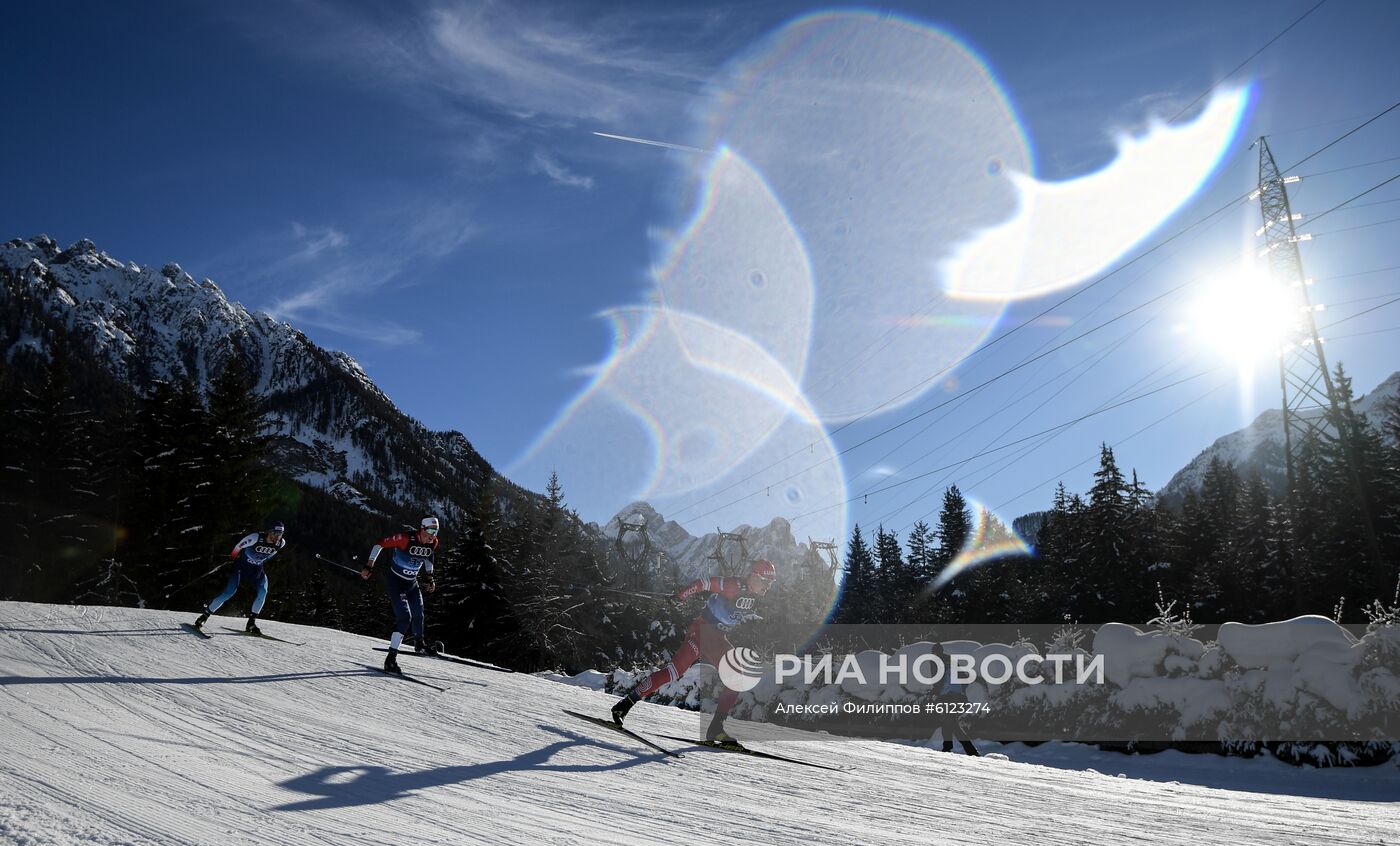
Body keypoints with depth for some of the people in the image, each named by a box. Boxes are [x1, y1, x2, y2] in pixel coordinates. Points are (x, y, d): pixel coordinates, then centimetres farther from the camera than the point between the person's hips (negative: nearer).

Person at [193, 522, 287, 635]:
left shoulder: (281, 543, -13)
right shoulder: (256, 538, -28)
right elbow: (238, 546, -10)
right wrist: (232, 557, 4)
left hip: (256, 569, 4)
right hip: (241, 565, -4)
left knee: (263, 591, -20)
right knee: (229, 593, -16)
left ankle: (251, 623, -10)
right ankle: (204, 615, 3)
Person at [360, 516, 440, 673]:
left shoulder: (433, 543, -8)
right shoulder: (406, 539, -27)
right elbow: (380, 544, -17)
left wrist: (429, 577, 16)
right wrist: (369, 566, -18)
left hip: (412, 583, 7)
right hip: (394, 581, -7)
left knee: (418, 614, 19)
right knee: (404, 617, -18)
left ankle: (420, 645, 46)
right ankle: (391, 659, -15)